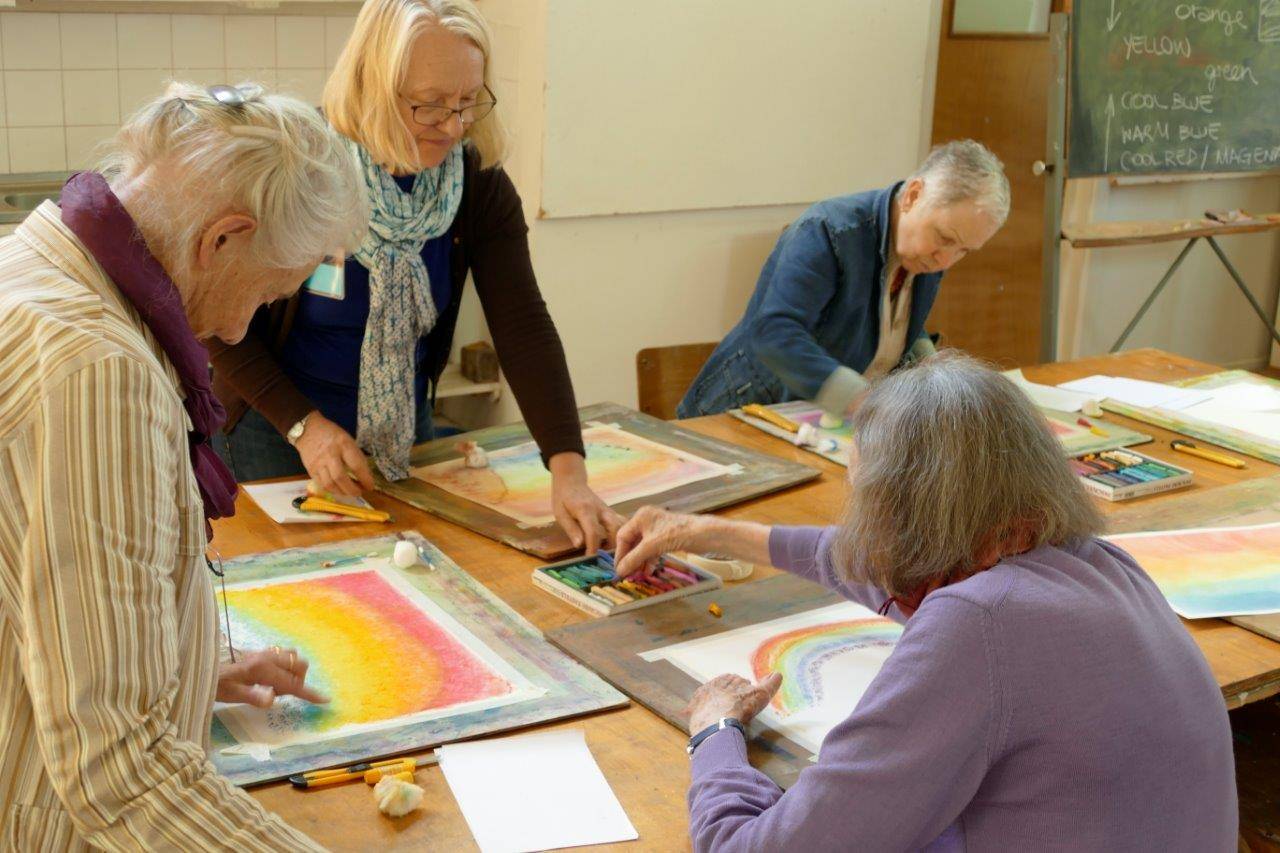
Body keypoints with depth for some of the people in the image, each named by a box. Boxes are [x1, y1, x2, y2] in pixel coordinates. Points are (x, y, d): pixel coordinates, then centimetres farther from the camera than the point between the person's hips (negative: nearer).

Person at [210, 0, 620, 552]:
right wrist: (302, 424, -22)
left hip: (404, 423, 4)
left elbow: (523, 325, -21)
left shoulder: (480, 185, -14)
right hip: (276, 423, -3)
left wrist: (568, 470, -31)